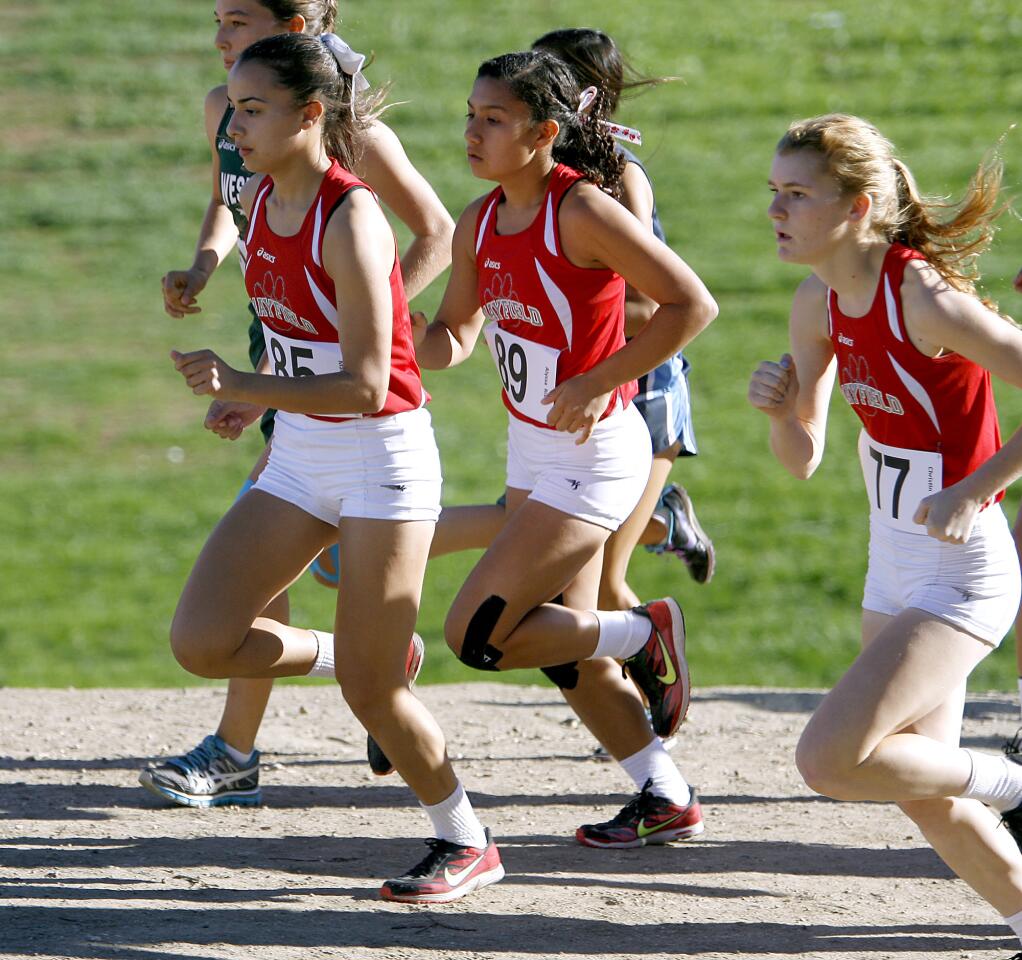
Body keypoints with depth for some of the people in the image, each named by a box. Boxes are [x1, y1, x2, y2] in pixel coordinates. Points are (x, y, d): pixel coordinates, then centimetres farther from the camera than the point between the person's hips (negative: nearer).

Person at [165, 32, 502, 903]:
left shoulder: (351, 220, -22)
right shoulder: (261, 198, 2)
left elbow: (367, 386, -25)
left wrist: (242, 389, -30)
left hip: (383, 455, -7)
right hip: (299, 457, 7)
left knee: (369, 687, -3)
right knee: (201, 641, -6)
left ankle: (467, 844, 18)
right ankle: (342, 655, 21)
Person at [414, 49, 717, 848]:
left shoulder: (583, 211, -20)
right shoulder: (480, 225, 3)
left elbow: (692, 304, -20)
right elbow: (454, 338, 13)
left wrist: (602, 381, -23)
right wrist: (407, 334, -8)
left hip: (593, 455, -9)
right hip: (532, 450, 9)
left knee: (476, 633, -11)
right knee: (563, 645, 16)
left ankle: (645, 635, 9)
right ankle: (668, 799, 30)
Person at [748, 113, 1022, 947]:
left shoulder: (926, 300, -23)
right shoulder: (819, 304, 1)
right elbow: (802, 460, 9)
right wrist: (780, 407, -11)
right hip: (894, 567, 9)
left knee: (828, 760, -18)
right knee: (920, 788, 15)